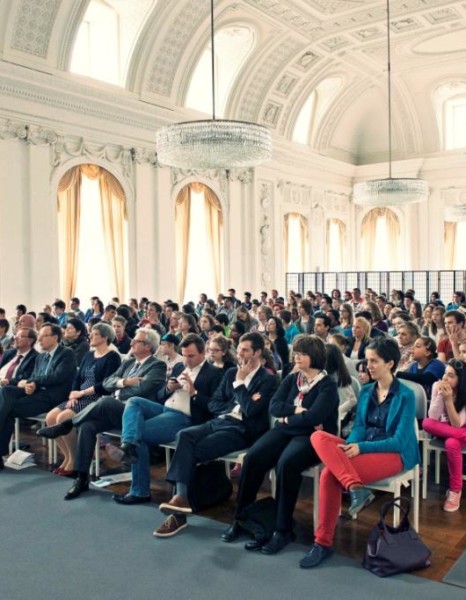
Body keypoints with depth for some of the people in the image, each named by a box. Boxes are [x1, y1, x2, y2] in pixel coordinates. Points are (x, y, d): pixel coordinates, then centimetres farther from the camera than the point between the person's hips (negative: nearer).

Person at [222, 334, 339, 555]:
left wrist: (287, 418, -6)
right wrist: (297, 411, -12)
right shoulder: (291, 378, 13)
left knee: (286, 463, -34)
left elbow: (313, 417, -19)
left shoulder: (327, 385, -5)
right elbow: (274, 406, 2)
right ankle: (240, 519, -6)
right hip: (285, 430, 6)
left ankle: (283, 529, -21)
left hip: (311, 436, -5)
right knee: (252, 458, -19)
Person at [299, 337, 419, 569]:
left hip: (394, 454, -6)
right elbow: (359, 427, 6)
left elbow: (399, 440, -13)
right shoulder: (365, 391, 11)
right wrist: (351, 445, -18)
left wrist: (361, 447, -22)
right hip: (363, 446, 6)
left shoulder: (405, 395, -7)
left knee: (331, 473, -30)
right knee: (319, 437, -26)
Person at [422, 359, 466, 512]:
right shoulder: (437, 386, -15)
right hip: (444, 429, 3)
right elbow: (432, 418, -20)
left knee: (452, 444, -36)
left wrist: (448, 399, -35)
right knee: (426, 423, -31)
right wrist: (441, 395, -32)